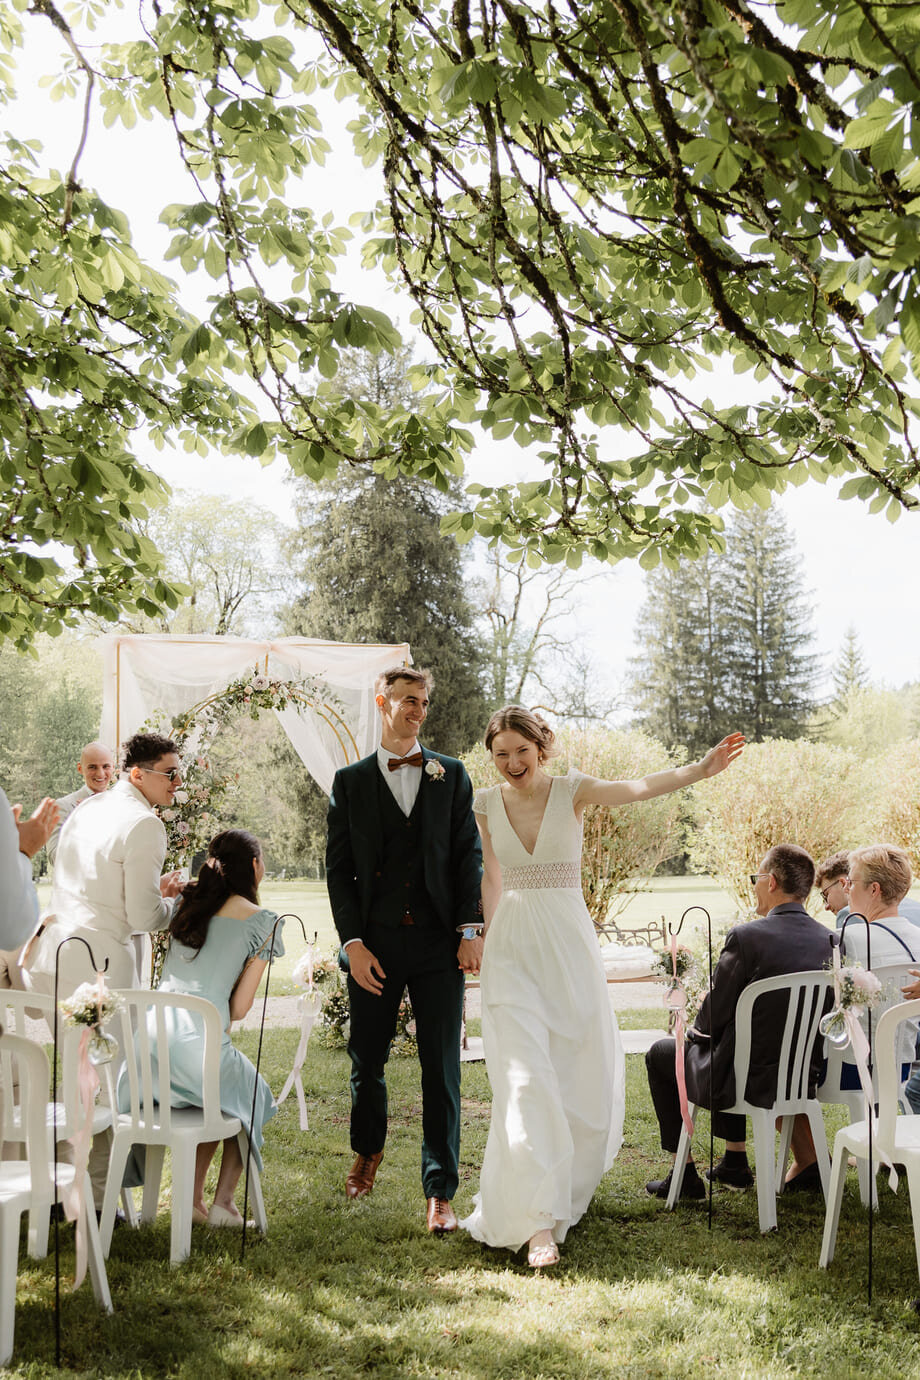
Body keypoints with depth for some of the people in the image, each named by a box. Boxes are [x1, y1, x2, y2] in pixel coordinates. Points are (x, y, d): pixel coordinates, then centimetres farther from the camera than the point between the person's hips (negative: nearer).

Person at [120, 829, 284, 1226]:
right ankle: (223, 1203, 15)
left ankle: (192, 1199, 26)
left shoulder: (187, 901, 17)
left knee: (218, 1093, 32)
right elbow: (240, 1008, 2)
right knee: (252, 1099, 24)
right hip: (197, 1042, -5)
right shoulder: (262, 920, 3)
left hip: (151, 1033, 6)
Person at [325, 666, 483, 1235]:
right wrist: (353, 942, -5)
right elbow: (338, 868, 4)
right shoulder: (351, 781, 6)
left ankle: (440, 1193, 5)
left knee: (442, 1068, -2)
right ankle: (369, 1150, 40)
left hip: (439, 943, 0)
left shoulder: (451, 775, 8)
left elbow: (468, 855, 6)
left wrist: (471, 929, -4)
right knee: (367, 1060, 11)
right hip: (374, 945, 0)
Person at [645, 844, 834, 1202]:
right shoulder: (831, 941, -3)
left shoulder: (745, 937, -22)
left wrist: (697, 1028, 10)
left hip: (751, 1081, -6)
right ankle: (734, 1161, 39)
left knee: (660, 1054, 21)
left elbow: (714, 1016, -15)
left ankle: (684, 1174, 25)